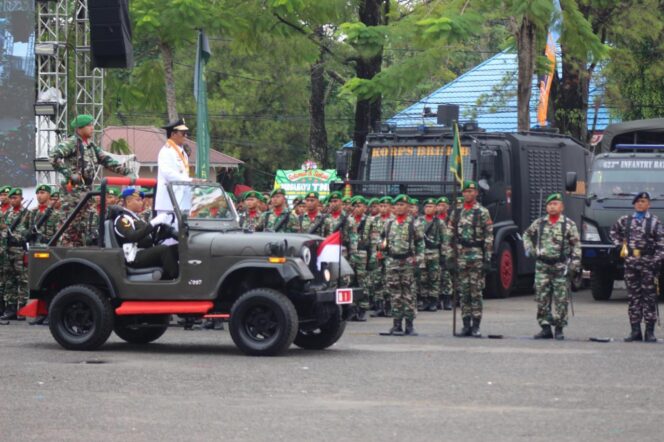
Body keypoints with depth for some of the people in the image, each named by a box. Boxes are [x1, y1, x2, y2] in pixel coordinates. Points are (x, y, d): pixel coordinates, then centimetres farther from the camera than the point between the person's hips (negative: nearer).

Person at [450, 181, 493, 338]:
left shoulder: (482, 212, -2)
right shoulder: (457, 212, 12)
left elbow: (489, 236, -6)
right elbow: (452, 235, 14)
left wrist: (487, 259, -12)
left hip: (477, 256, -5)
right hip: (461, 256, 5)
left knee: (476, 292, -4)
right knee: (463, 292, 5)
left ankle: (476, 326, -1)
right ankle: (466, 325, 10)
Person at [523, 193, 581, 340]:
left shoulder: (569, 224, 0)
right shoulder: (539, 223, 9)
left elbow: (576, 245, -2)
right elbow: (527, 234, 26)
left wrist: (574, 264, -10)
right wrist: (529, 248, 9)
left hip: (561, 267, -3)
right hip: (542, 266, 3)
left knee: (560, 299, -2)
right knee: (542, 298, 1)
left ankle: (559, 329, 5)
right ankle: (545, 328, 8)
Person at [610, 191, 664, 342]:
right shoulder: (625, 221, 10)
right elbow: (614, 232, 28)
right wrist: (620, 245, 13)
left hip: (648, 264, -4)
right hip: (630, 263, 4)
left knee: (649, 297, -2)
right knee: (633, 297, 5)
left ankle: (649, 332, 1)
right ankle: (635, 331, 9)